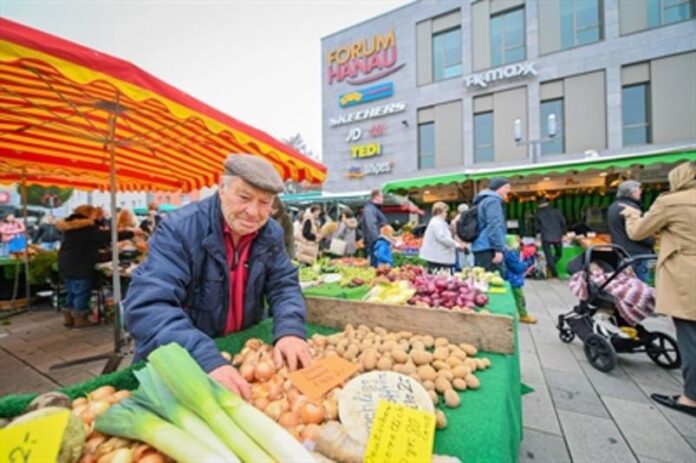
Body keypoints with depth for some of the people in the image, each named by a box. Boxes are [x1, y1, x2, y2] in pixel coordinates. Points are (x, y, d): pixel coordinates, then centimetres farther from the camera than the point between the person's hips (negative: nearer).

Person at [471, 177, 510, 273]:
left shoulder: (484, 200, 25)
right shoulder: (493, 200, -7)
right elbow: (494, 226, -18)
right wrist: (498, 249, -20)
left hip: (480, 248, 10)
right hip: (488, 249, -10)